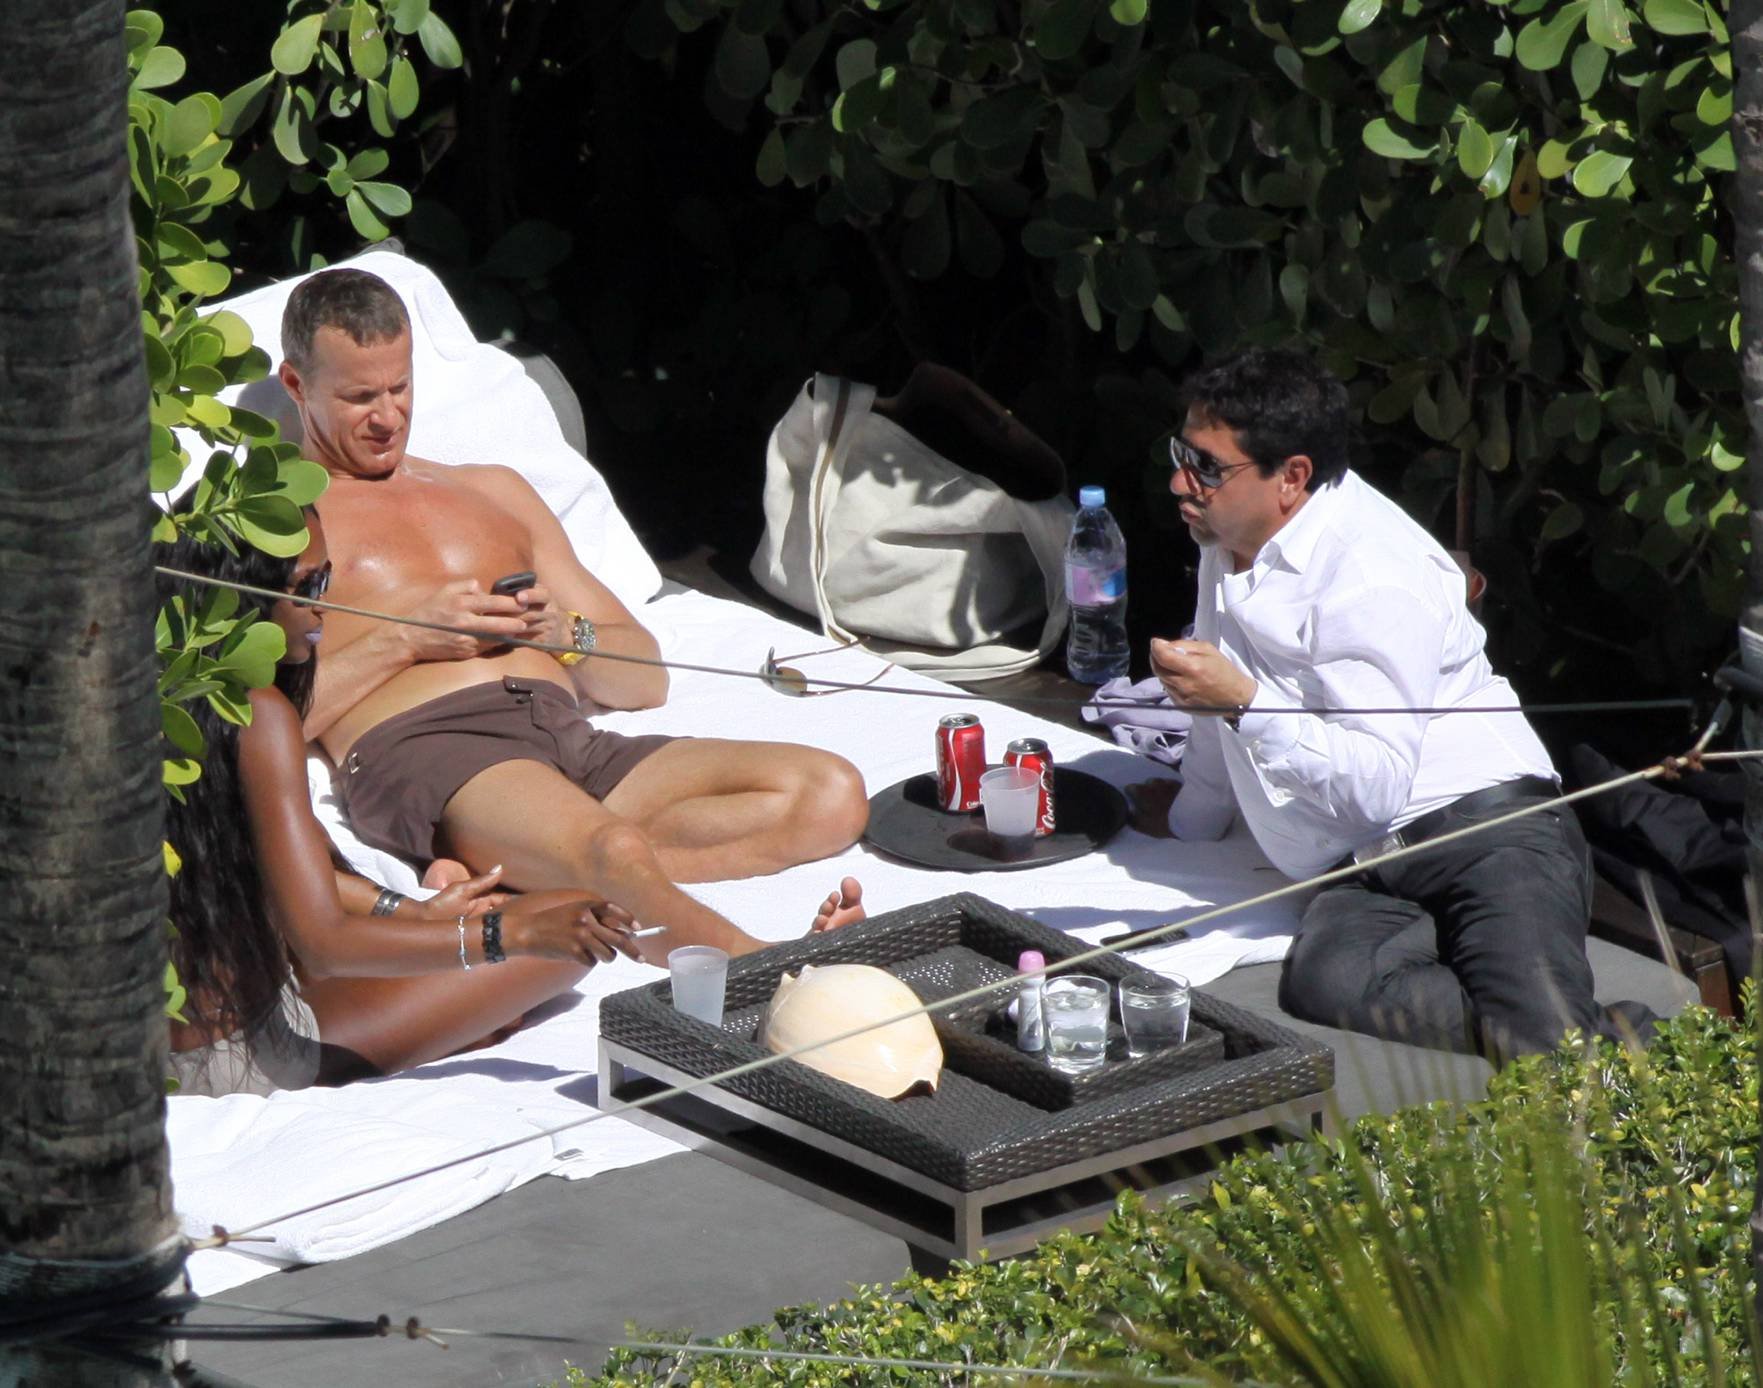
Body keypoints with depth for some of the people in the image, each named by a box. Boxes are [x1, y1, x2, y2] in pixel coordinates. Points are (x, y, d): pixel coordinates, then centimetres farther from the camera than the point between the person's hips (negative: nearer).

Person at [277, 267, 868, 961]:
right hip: (420, 747, -6)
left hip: (573, 738, 7)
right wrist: (407, 639, -6)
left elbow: (647, 680, 28)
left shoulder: (496, 490, 33)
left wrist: (568, 635, 6)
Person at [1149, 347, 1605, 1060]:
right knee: (1323, 987, -34)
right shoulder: (1229, 545, 16)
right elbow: (1219, 739, 35)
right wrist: (1178, 838, 46)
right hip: (1362, 868, 7)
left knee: (1551, 1051, -37)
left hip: (1480, 825, -7)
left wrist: (1243, 702, -25)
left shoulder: (1374, 573, -11)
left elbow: (1378, 788, -20)